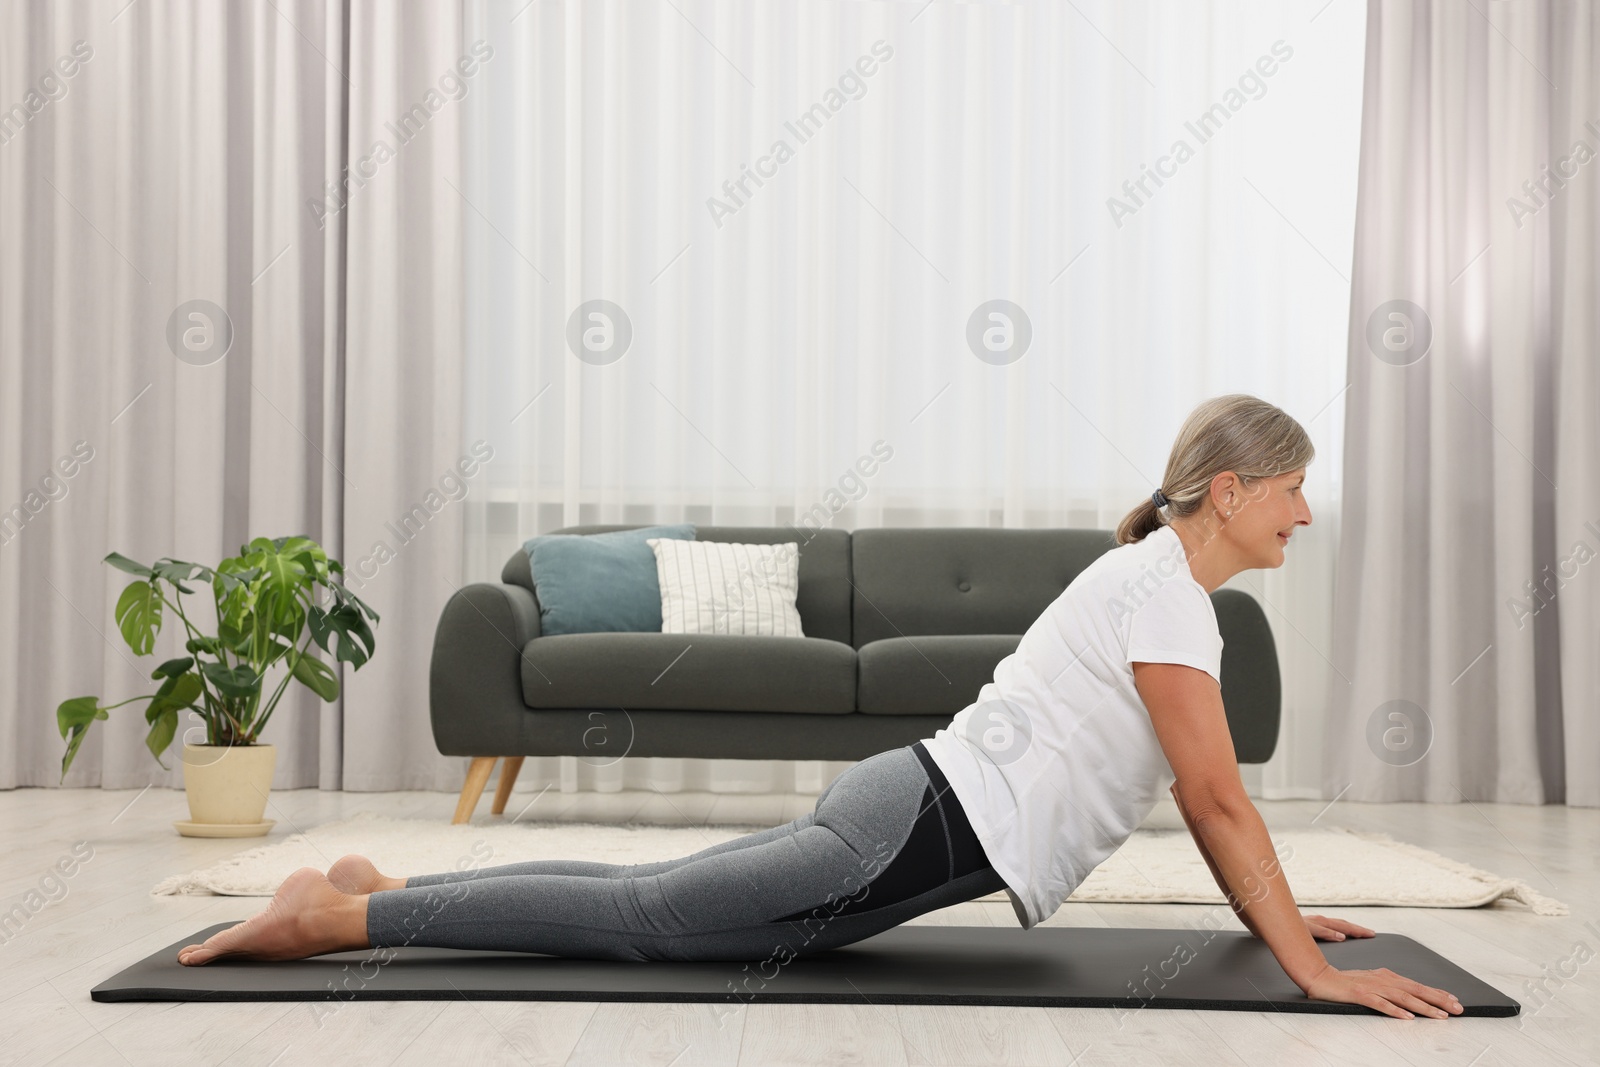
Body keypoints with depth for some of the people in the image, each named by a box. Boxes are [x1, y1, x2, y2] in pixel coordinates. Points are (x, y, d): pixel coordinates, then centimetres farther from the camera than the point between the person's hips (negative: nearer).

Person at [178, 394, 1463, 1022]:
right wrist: (1315, 970, -16)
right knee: (636, 919, -6)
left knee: (638, 903, 12)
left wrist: (1274, 913, 23)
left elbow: (1196, 795, 23)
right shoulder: (1162, 589, -15)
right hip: (922, 841, -9)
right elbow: (1219, 798, -19)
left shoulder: (1168, 584, 16)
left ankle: (380, 889, 17)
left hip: (906, 816, 9)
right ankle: (335, 916, -3)